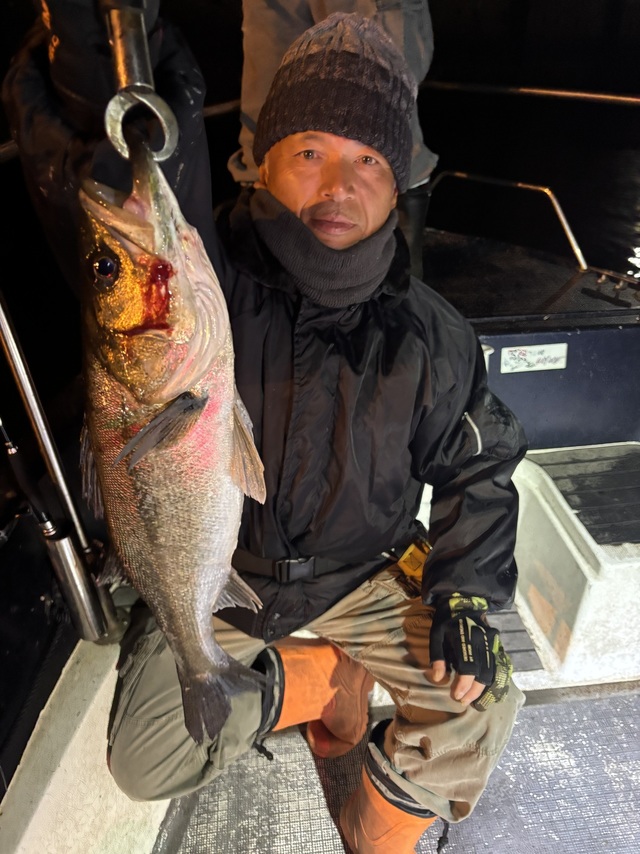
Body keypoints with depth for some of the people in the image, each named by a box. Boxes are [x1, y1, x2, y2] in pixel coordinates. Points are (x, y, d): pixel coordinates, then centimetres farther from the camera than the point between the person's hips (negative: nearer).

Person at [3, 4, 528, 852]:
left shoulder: (428, 334, -10)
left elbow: (478, 472, 0)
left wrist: (466, 595, -8)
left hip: (365, 576, 2)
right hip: (213, 582, 0)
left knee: (484, 704, -7)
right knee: (147, 763, -8)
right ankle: (325, 678, 18)